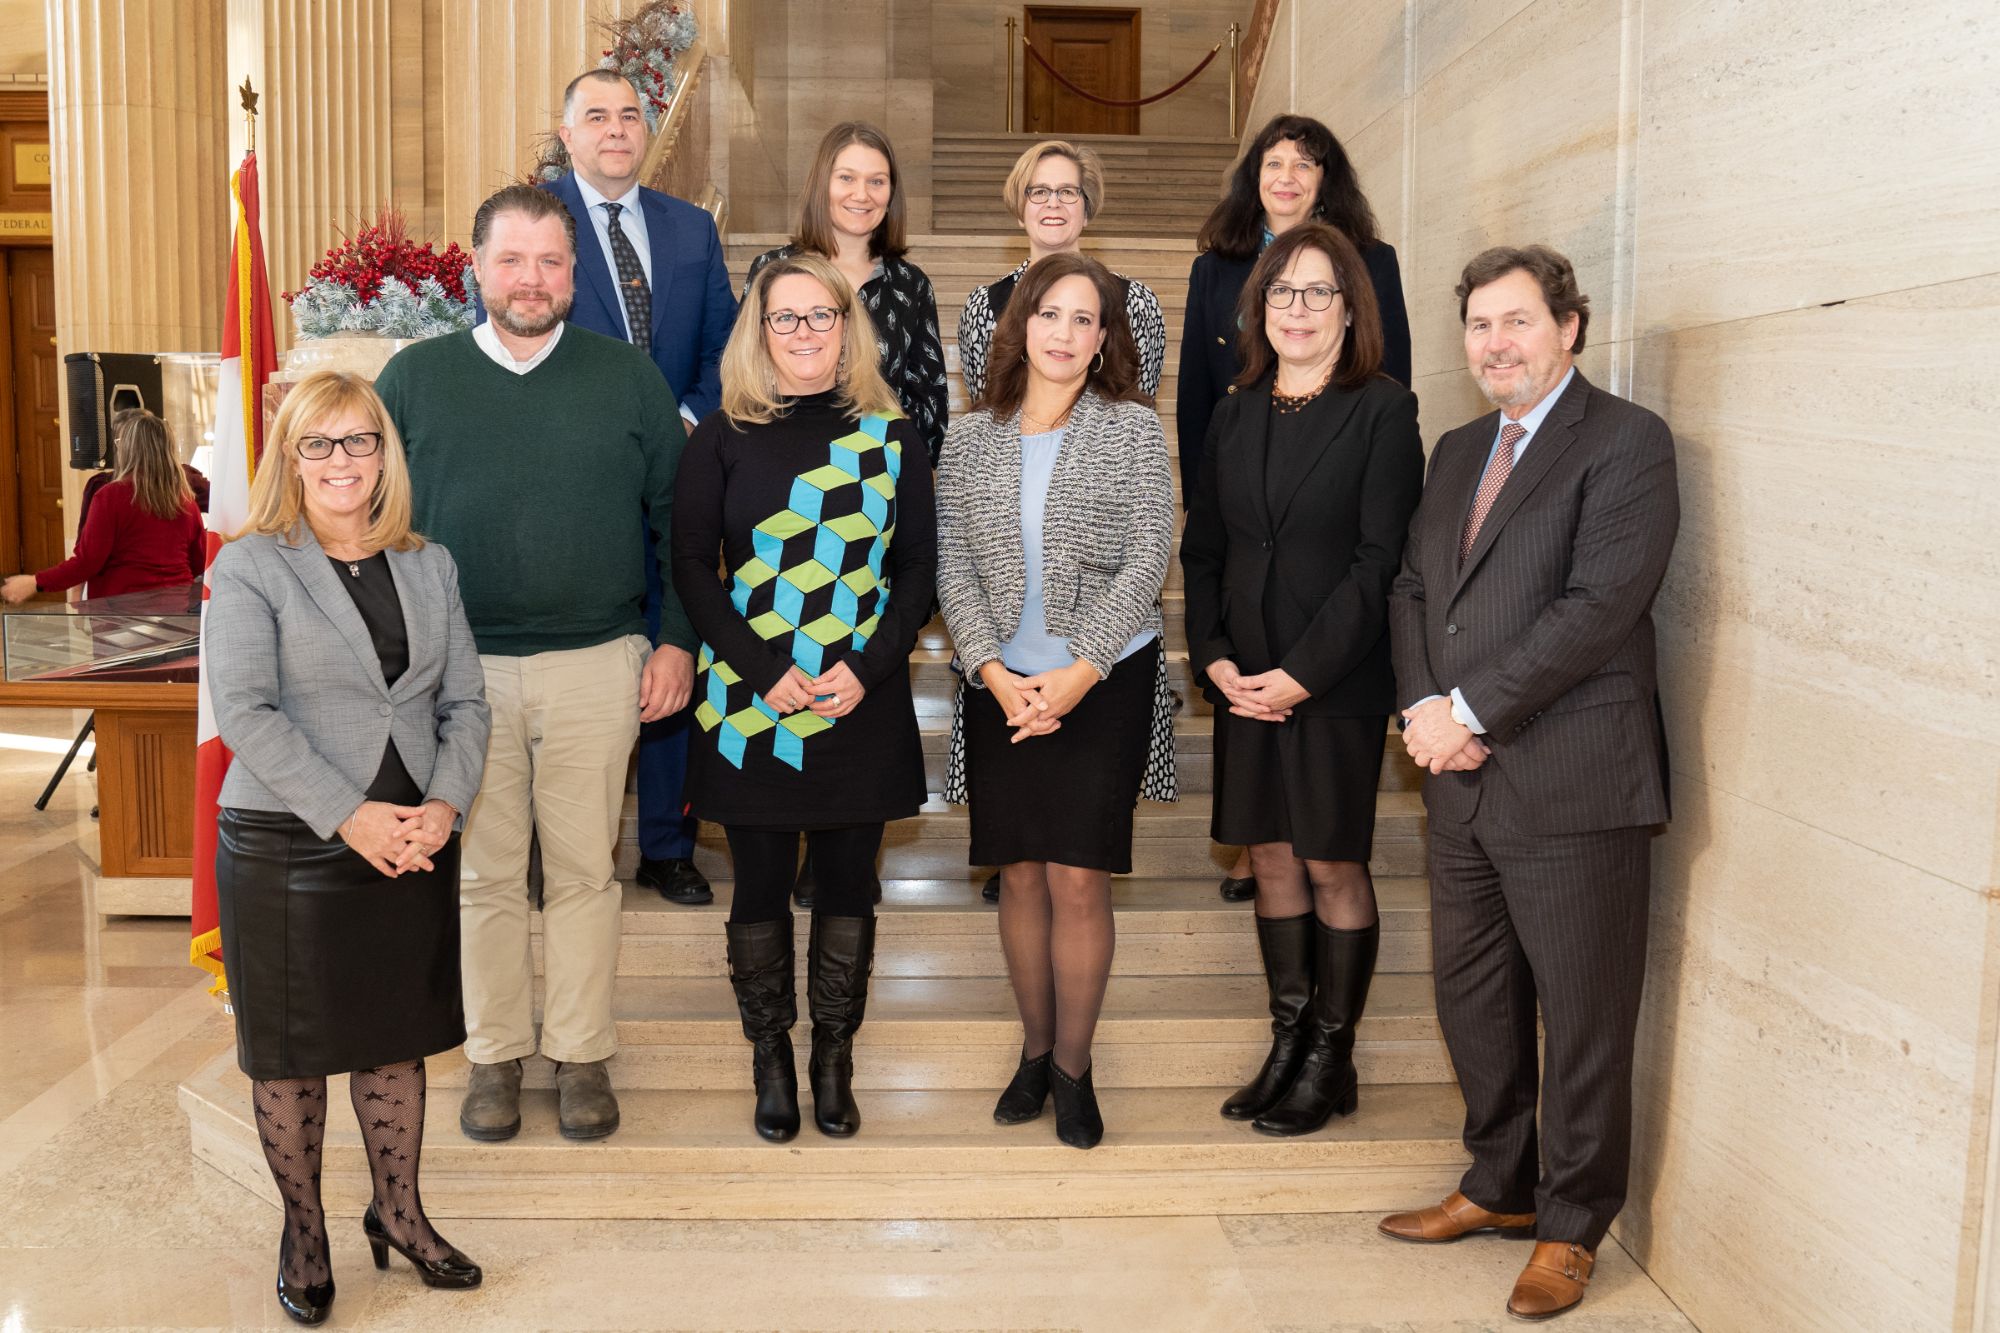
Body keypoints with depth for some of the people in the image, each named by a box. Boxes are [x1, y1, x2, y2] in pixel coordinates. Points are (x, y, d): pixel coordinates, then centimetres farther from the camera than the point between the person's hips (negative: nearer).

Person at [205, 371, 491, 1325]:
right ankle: (303, 1229, 27)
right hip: (286, 849, -4)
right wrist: (349, 816, -20)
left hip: (412, 844, 4)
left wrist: (445, 804, -11)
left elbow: (465, 700, 6)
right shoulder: (250, 568, -5)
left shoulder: (428, 567, 9)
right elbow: (244, 712, -15)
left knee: (396, 1035, 14)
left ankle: (397, 1211, 31)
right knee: (290, 1049, 8)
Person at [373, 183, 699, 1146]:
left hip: (597, 664, 0)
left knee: (584, 871, 7)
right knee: (484, 874, 9)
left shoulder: (628, 377, 4)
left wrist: (678, 641, 0)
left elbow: (680, 518, 6)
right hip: (463, 667, 1)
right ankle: (495, 1055, 24)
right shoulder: (415, 377, 5)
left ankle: (580, 1056, 21)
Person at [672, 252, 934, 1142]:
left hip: (865, 703, 1)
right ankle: (770, 1059, 24)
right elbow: (692, 566, -2)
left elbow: (919, 566, 4)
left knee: (848, 883, 8)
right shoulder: (724, 436, 2)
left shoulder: (891, 435, 5)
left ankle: (834, 1059, 25)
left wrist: (868, 669, -10)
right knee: (761, 885, 7)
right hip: (750, 701, -1)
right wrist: (765, 672, -13)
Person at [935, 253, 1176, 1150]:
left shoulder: (1133, 429, 0)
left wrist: (1081, 672, -13)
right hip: (1001, 684, 3)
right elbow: (952, 565, 3)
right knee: (1020, 873, 8)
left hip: (1106, 680, -2)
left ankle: (1074, 1069, 11)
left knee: (1079, 875, -4)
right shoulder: (971, 437, 7)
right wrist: (993, 671, -9)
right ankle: (1035, 1050, 25)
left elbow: (1147, 558, -6)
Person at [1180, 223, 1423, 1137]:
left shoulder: (1382, 412, -5)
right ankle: (1287, 1044, 24)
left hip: (1339, 680, -5)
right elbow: (1203, 549, 12)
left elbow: (1381, 560, -11)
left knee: (1333, 865, 2)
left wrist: (1302, 675, -15)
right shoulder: (1236, 416, 12)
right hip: (1244, 681, 5)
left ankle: (1332, 1061, 16)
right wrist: (1214, 657, -3)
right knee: (1270, 859, 11)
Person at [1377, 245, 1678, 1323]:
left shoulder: (1626, 442, -7)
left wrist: (1471, 709, -16)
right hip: (1463, 784, 7)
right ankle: (1501, 1186, 35)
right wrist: (1425, 709, -4)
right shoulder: (1458, 450, 17)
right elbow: (1410, 588, 14)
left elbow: (1601, 604, -18)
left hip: (1572, 788, -7)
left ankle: (1571, 1227, 22)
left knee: (1583, 1018, 5)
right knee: (1471, 1003, 16)